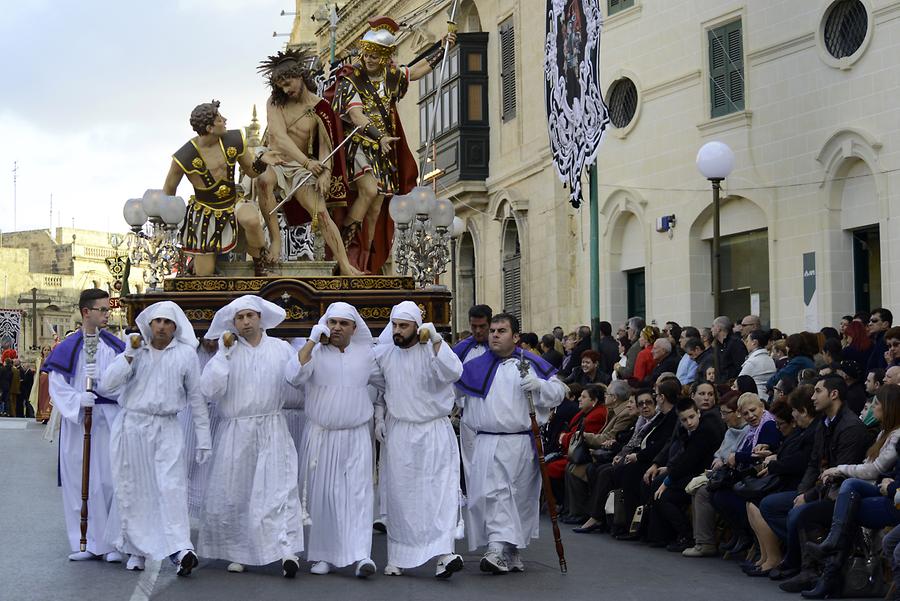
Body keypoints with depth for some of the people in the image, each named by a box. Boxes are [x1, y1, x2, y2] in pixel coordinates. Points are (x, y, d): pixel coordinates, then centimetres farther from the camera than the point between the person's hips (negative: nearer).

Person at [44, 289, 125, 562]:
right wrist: (78, 399, -15)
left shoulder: (115, 347, 5)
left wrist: (100, 378, -14)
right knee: (81, 481, 3)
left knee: (111, 480, -4)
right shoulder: (67, 348, 3)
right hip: (77, 421, 0)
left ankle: (112, 542, 2)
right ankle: (86, 542, 12)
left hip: (109, 421, 0)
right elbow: (57, 386, 0)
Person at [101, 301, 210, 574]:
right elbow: (109, 381, -1)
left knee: (172, 487, -14)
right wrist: (129, 354, -12)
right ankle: (136, 548, 16)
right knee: (131, 490, 5)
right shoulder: (135, 350, 9)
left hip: (166, 430, -2)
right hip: (130, 426, 2)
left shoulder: (186, 354, 4)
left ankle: (181, 548, -22)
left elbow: (196, 397, 5)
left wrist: (203, 438, 3)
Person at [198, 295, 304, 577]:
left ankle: (288, 551, -16)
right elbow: (209, 389, -9)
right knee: (233, 493, 4)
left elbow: (296, 387, 5)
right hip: (234, 432, 1)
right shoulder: (227, 351, 3)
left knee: (279, 489, -11)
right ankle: (237, 552, 17)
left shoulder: (281, 348, 5)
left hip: (272, 430, -1)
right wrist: (224, 353, -11)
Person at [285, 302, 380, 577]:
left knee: (359, 492, -9)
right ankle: (323, 555, 14)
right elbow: (294, 376, -20)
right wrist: (312, 341, -20)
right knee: (322, 495, 4)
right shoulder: (315, 352, -2)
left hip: (356, 437, 1)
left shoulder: (366, 355, 6)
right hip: (320, 436, -1)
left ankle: (361, 555, -14)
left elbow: (387, 383, 20)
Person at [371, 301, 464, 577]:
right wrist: (379, 417, 10)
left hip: (433, 432, -3)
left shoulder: (431, 351, -8)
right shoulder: (383, 353, 4)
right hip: (398, 433, 3)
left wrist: (436, 340, -32)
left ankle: (445, 552, -18)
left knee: (441, 492, -12)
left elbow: (453, 373, -27)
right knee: (399, 496, 7)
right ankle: (398, 557, 15)